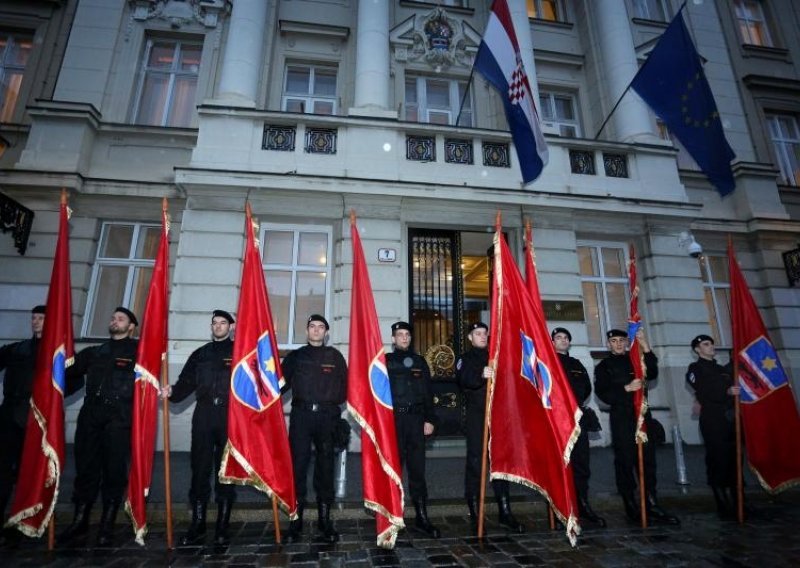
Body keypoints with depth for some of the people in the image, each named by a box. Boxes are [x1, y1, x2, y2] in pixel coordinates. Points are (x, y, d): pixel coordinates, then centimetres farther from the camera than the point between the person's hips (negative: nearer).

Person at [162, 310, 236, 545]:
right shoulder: (200, 354, 18)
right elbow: (187, 382, 10)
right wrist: (172, 392, -8)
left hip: (230, 416, -3)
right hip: (203, 415, 3)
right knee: (200, 469, 6)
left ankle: (222, 527, 14)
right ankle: (197, 525, 19)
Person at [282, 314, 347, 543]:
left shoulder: (335, 356, 9)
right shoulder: (295, 356, 11)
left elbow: (345, 385, 7)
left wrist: (336, 403, -4)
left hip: (327, 416, 0)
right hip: (301, 415, 0)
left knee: (326, 466, 7)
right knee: (298, 466, 0)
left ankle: (324, 519, 19)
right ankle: (296, 519, 12)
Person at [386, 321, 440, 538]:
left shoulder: (419, 361, 13)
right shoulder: (385, 361, 6)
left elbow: (428, 392, 11)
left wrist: (429, 419, 4)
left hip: (415, 418, 2)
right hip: (392, 418, -2)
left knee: (417, 467, 5)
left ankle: (422, 516, 14)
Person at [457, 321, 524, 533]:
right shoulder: (466, 359, 5)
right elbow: (464, 380, -16)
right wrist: (480, 374, -35)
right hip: (476, 415, -3)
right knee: (475, 460, -2)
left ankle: (505, 511, 13)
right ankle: (474, 509, 8)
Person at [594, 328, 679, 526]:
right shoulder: (604, 366, 8)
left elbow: (652, 374, -4)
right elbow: (602, 393, -3)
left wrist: (645, 346, -13)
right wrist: (626, 388, -15)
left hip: (642, 414, 3)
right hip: (621, 418, -3)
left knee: (647, 459, 2)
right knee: (625, 461, -2)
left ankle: (652, 506, 10)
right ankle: (632, 507, 7)